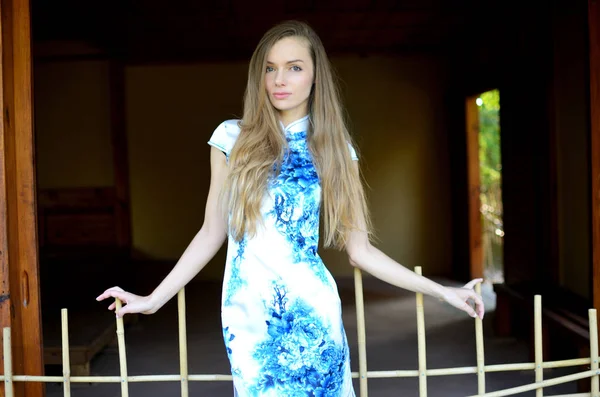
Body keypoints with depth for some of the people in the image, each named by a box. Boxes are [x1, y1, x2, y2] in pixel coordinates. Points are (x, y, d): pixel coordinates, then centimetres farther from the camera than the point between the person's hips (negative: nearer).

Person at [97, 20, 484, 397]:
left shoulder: (335, 148, 3)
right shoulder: (232, 137, 2)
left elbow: (359, 249, 3)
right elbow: (212, 233, 6)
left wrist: (441, 290, 2)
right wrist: (153, 299, 4)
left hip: (313, 311, 0)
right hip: (247, 314, 0)